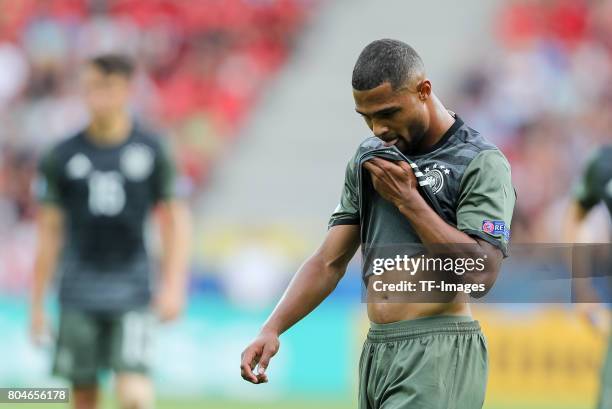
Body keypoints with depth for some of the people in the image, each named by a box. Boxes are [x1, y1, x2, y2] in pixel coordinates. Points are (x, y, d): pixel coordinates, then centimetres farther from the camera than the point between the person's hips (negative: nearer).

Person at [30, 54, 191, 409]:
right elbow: (49, 233, 7)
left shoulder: (152, 150, 2)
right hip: (80, 296, 1)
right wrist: (37, 303, 7)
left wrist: (172, 286, -3)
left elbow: (174, 221, 7)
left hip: (132, 294, -1)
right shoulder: (62, 157, 4)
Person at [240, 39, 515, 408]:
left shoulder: (481, 163, -6)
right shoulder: (367, 160, 14)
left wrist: (407, 200, -14)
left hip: (437, 354, -7)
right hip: (376, 352, 7)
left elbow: (482, 272, -17)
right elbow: (329, 262, 14)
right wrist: (272, 329, 0)